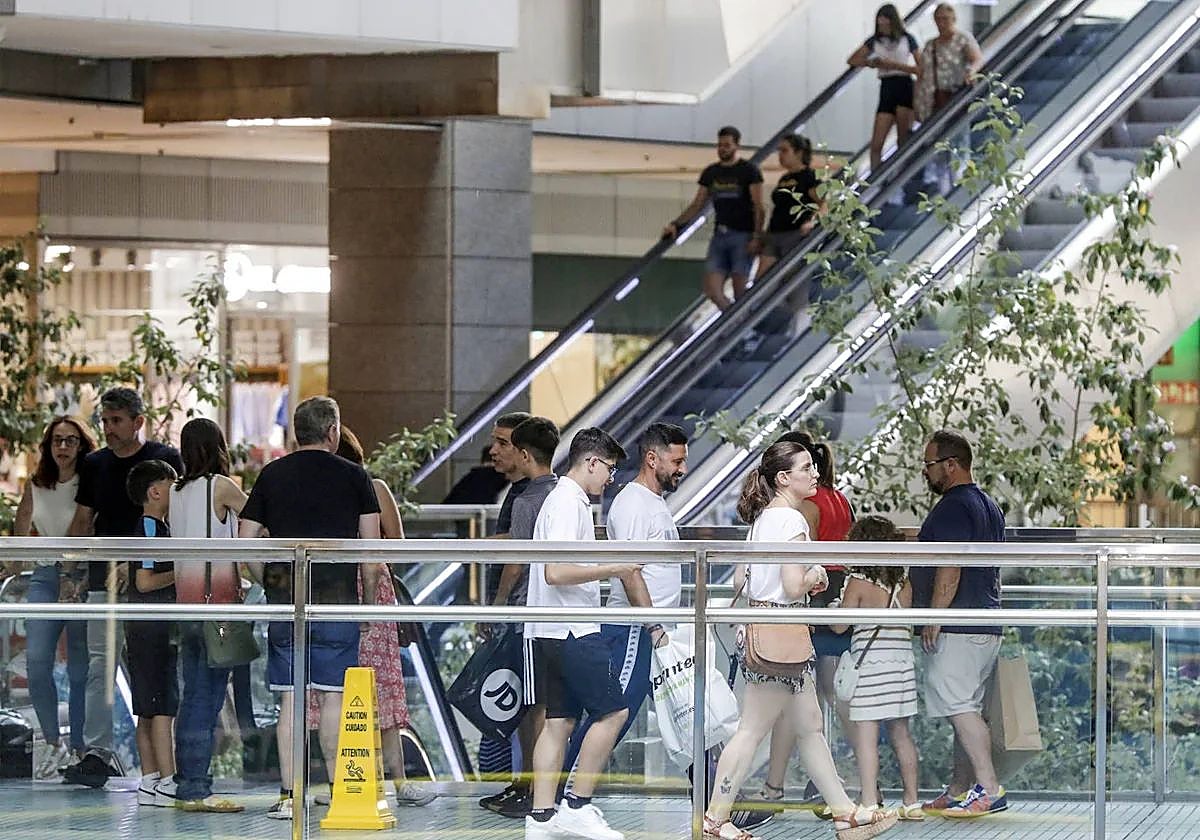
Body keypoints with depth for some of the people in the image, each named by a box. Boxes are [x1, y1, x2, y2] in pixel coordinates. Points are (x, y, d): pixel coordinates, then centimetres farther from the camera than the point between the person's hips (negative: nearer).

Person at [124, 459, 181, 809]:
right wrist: (181, 573, -10)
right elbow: (144, 581, -18)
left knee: (149, 710, 10)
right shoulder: (150, 528, -11)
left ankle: (150, 782, 11)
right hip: (153, 627, -10)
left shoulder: (159, 527, 19)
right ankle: (167, 783, -13)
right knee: (164, 706, -11)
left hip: (150, 627, 10)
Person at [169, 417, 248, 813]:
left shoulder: (177, 491, 12)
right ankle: (196, 789, -10)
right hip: (216, 600, -7)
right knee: (208, 695, -7)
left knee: (192, 695, 11)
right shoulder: (220, 486, -6)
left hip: (186, 599, 7)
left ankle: (186, 784, 12)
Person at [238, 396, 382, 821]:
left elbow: (245, 540, 6)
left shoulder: (271, 476, 8)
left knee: (290, 698, 3)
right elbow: (371, 547, 1)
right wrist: (371, 600, 9)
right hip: (337, 601, -2)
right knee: (333, 696, 2)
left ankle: (288, 795, 2)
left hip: (285, 600, 2)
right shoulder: (353, 476, 2)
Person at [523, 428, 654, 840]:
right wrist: (612, 568, -18)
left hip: (551, 632, 10)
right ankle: (577, 807, -4)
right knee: (612, 711, -5)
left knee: (559, 721, 8)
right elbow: (555, 572, -23)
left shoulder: (568, 500, 17)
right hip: (571, 632, -10)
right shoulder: (568, 504, -14)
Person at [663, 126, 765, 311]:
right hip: (720, 235, 5)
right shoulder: (710, 173, 14)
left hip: (742, 235, -5)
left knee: (740, 289, -6)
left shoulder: (749, 171, -1)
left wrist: (756, 237, -15)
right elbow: (697, 205, 16)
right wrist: (676, 225, 4)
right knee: (712, 289, -5)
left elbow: (758, 207, -5)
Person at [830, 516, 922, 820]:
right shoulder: (904, 584, 6)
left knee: (864, 736, -5)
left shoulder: (858, 583, -8)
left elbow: (840, 626, -5)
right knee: (901, 734, 15)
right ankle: (912, 802, 21)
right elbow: (907, 622, 13)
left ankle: (869, 804, -12)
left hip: (870, 663, -6)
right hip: (903, 663, 6)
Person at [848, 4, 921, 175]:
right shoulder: (874, 41, 11)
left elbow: (921, 68, -2)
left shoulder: (907, 40, 2)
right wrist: (872, 63, -9)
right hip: (886, 90, 3)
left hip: (904, 87, -3)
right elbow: (852, 60, 8)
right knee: (876, 144, -5)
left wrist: (895, 65, -12)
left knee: (903, 141, -5)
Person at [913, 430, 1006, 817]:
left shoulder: (952, 508, -12)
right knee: (966, 707, 12)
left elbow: (950, 568, -20)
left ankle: (990, 789, -19)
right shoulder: (990, 507, 20)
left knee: (959, 706, -13)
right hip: (987, 623, 10)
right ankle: (959, 792, 16)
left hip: (955, 628, -10)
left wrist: (934, 619, -18)